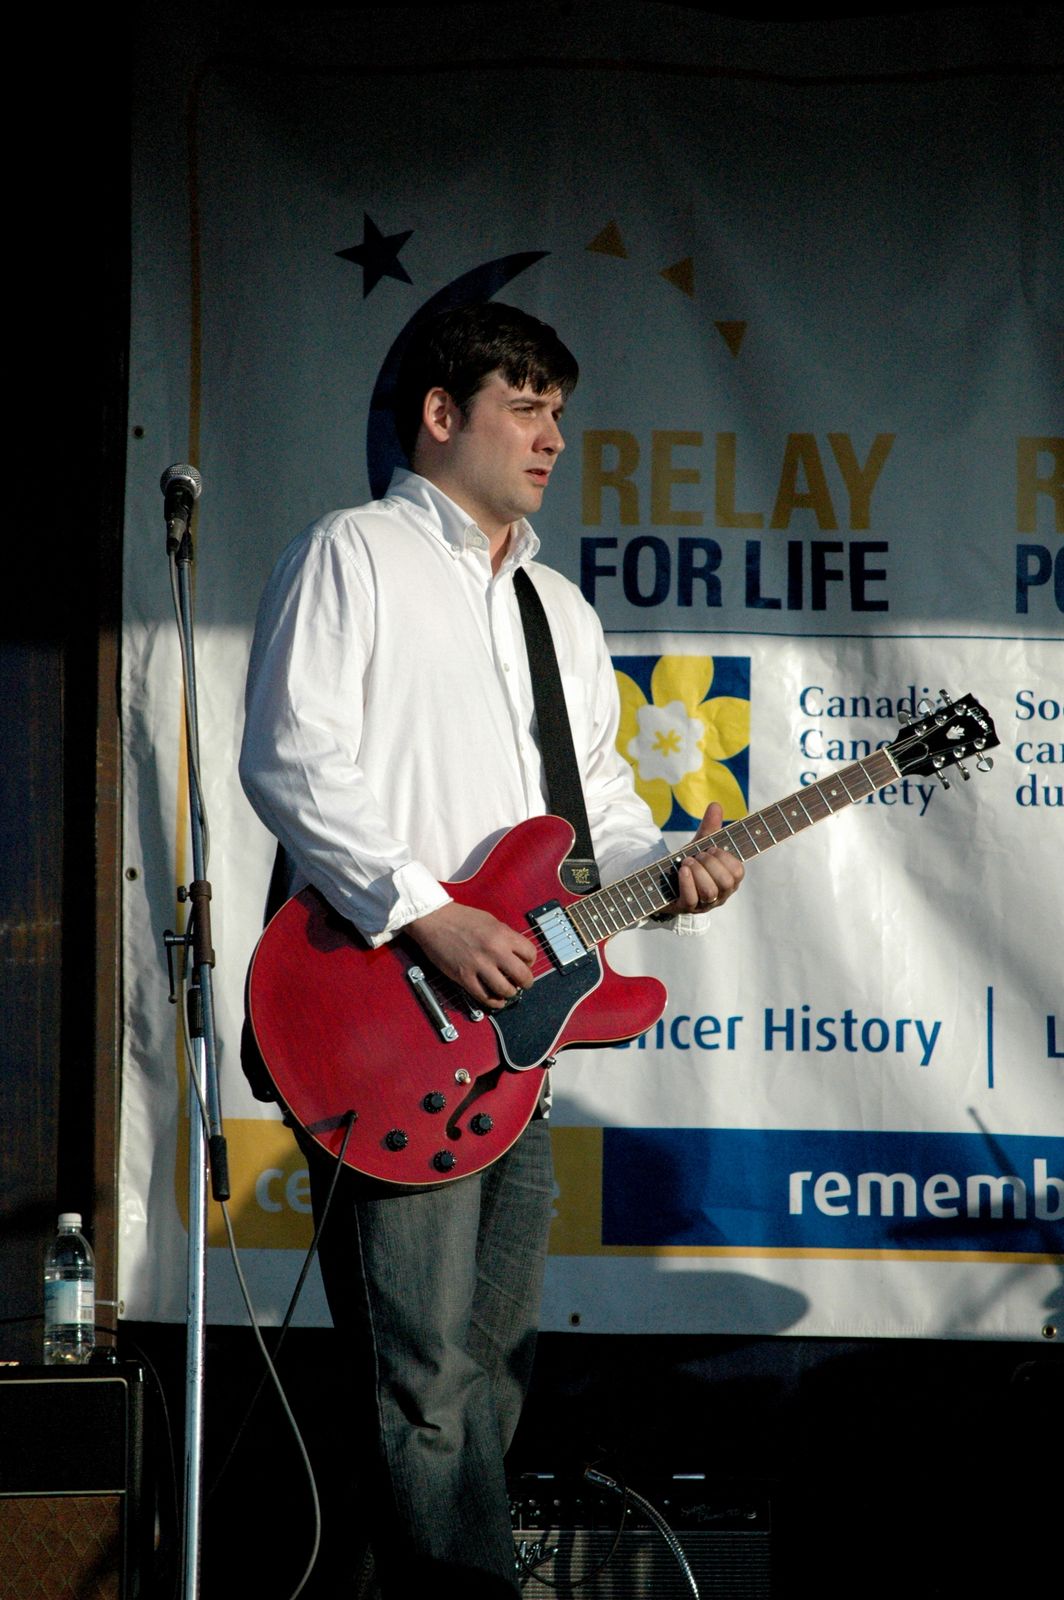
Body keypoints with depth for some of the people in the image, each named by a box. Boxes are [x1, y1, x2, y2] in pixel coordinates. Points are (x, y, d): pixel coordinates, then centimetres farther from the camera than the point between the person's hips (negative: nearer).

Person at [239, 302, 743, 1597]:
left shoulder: (559, 606, 22)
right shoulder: (353, 554, -2)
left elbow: (597, 796, 23)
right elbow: (291, 761, -13)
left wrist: (664, 867, 0)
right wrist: (427, 916, -19)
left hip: (514, 1009, 8)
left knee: (495, 1351, 10)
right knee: (426, 1366, -11)